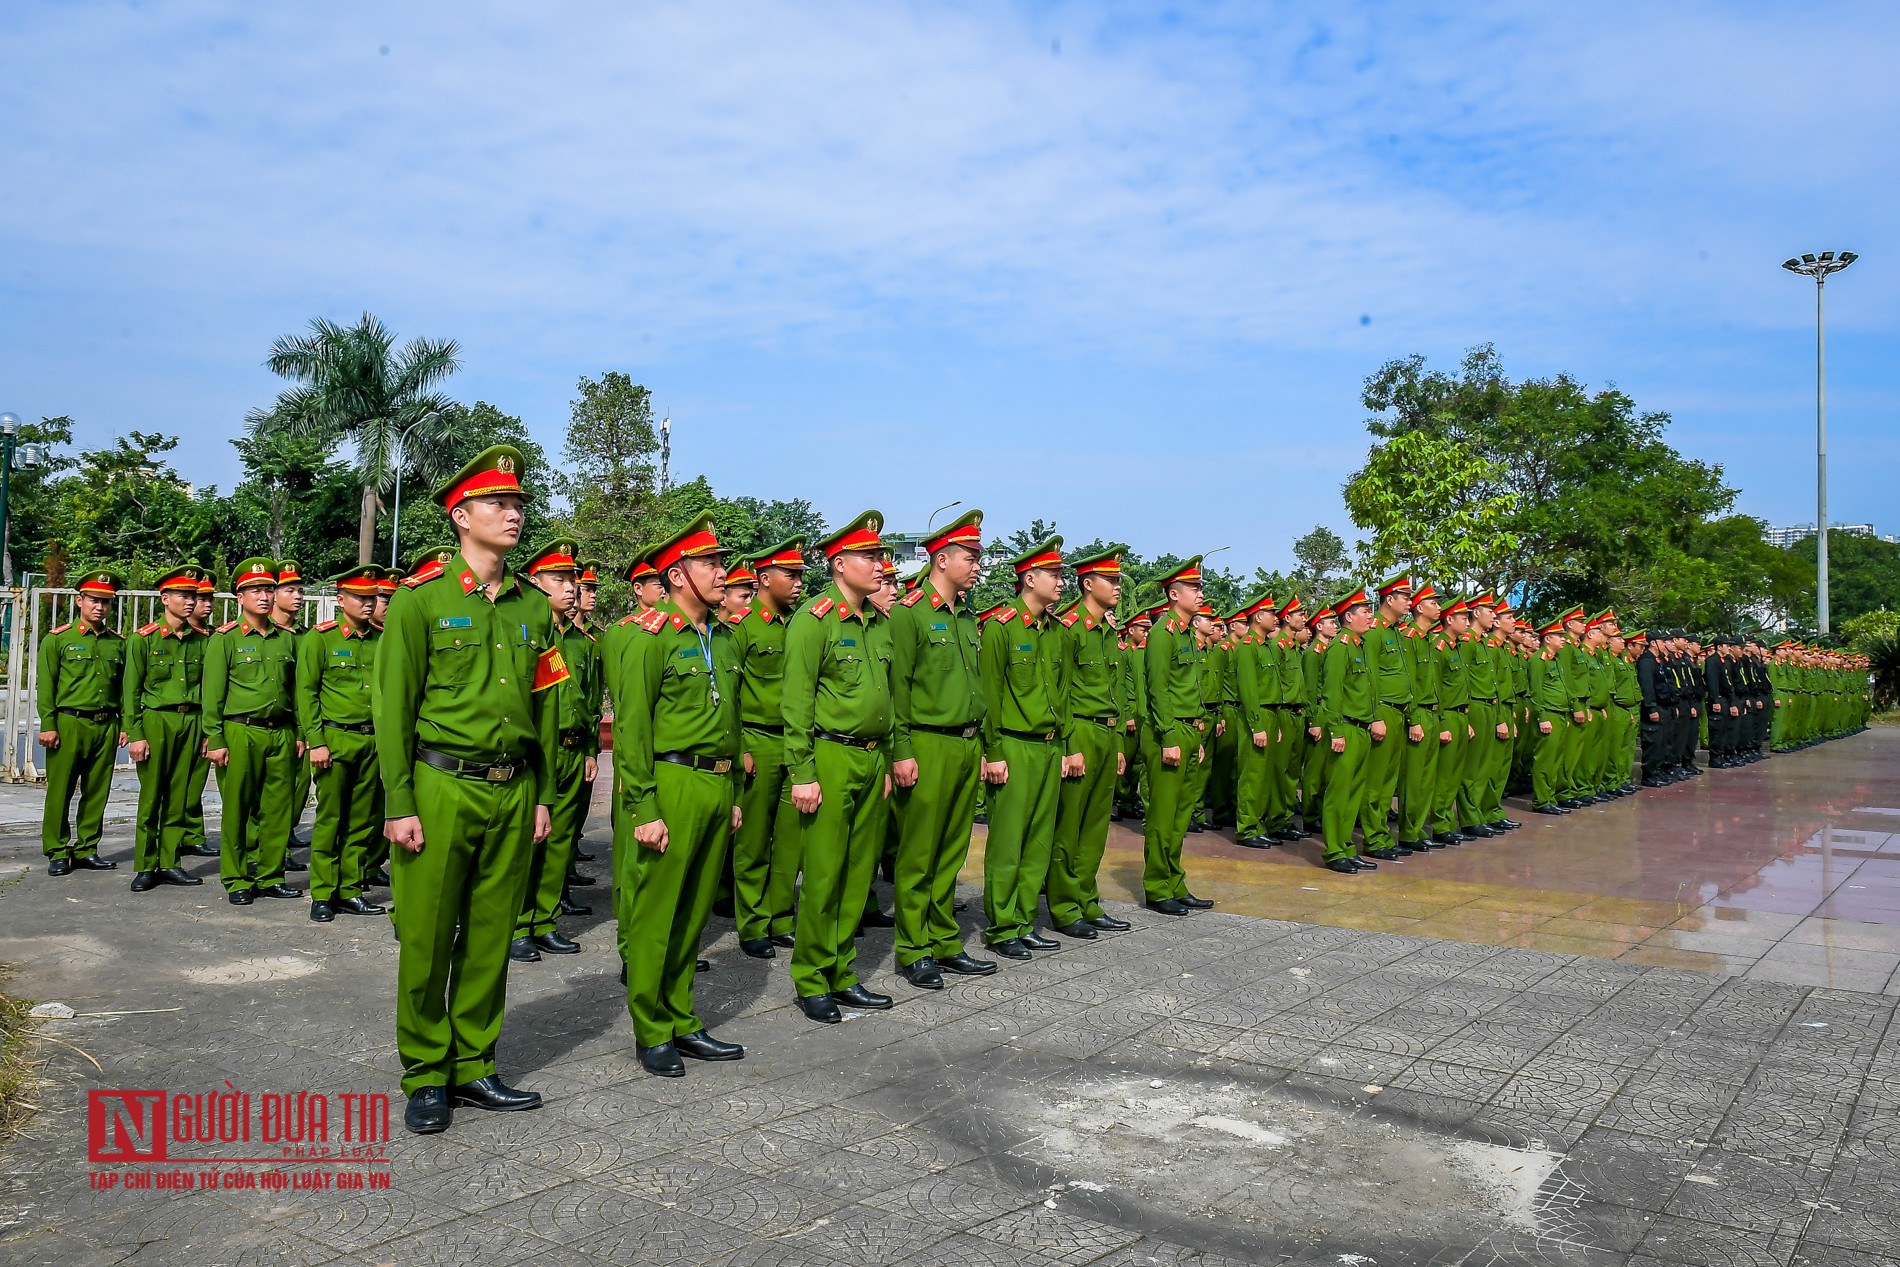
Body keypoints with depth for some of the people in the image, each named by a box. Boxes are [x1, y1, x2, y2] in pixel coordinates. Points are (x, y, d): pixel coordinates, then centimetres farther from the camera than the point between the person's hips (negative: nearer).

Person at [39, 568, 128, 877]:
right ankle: (57, 852, 11)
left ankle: (86, 850, 16)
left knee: (97, 793, 7)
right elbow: (46, 686, -1)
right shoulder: (58, 639, 1)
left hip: (106, 726, 3)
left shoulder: (118, 642, 11)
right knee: (60, 791, 1)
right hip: (69, 724, -3)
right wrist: (47, 725, -7)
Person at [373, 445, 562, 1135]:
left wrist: (543, 795, 11)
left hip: (513, 793, 4)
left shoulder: (533, 606, 10)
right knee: (427, 942, 4)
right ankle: (425, 1078, 19)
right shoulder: (422, 598, -4)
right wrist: (399, 804, -9)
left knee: (490, 939, 11)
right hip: (440, 787, -4)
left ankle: (473, 1068, 25)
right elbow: (392, 706, -5)